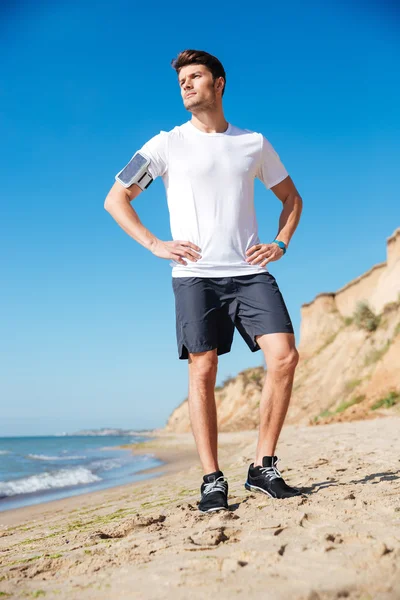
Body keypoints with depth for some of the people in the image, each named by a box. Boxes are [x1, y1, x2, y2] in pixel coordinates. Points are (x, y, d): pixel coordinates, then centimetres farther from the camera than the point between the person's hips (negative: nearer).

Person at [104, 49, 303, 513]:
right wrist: (155, 245, -2)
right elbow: (115, 200, 9)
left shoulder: (254, 144, 14)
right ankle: (212, 481, 3)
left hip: (250, 272, 2)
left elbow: (292, 198, 25)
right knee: (203, 371, -7)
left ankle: (263, 469, 1)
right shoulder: (167, 145, 8)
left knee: (284, 356, -13)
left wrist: (280, 243, 8)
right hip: (196, 275, -2)